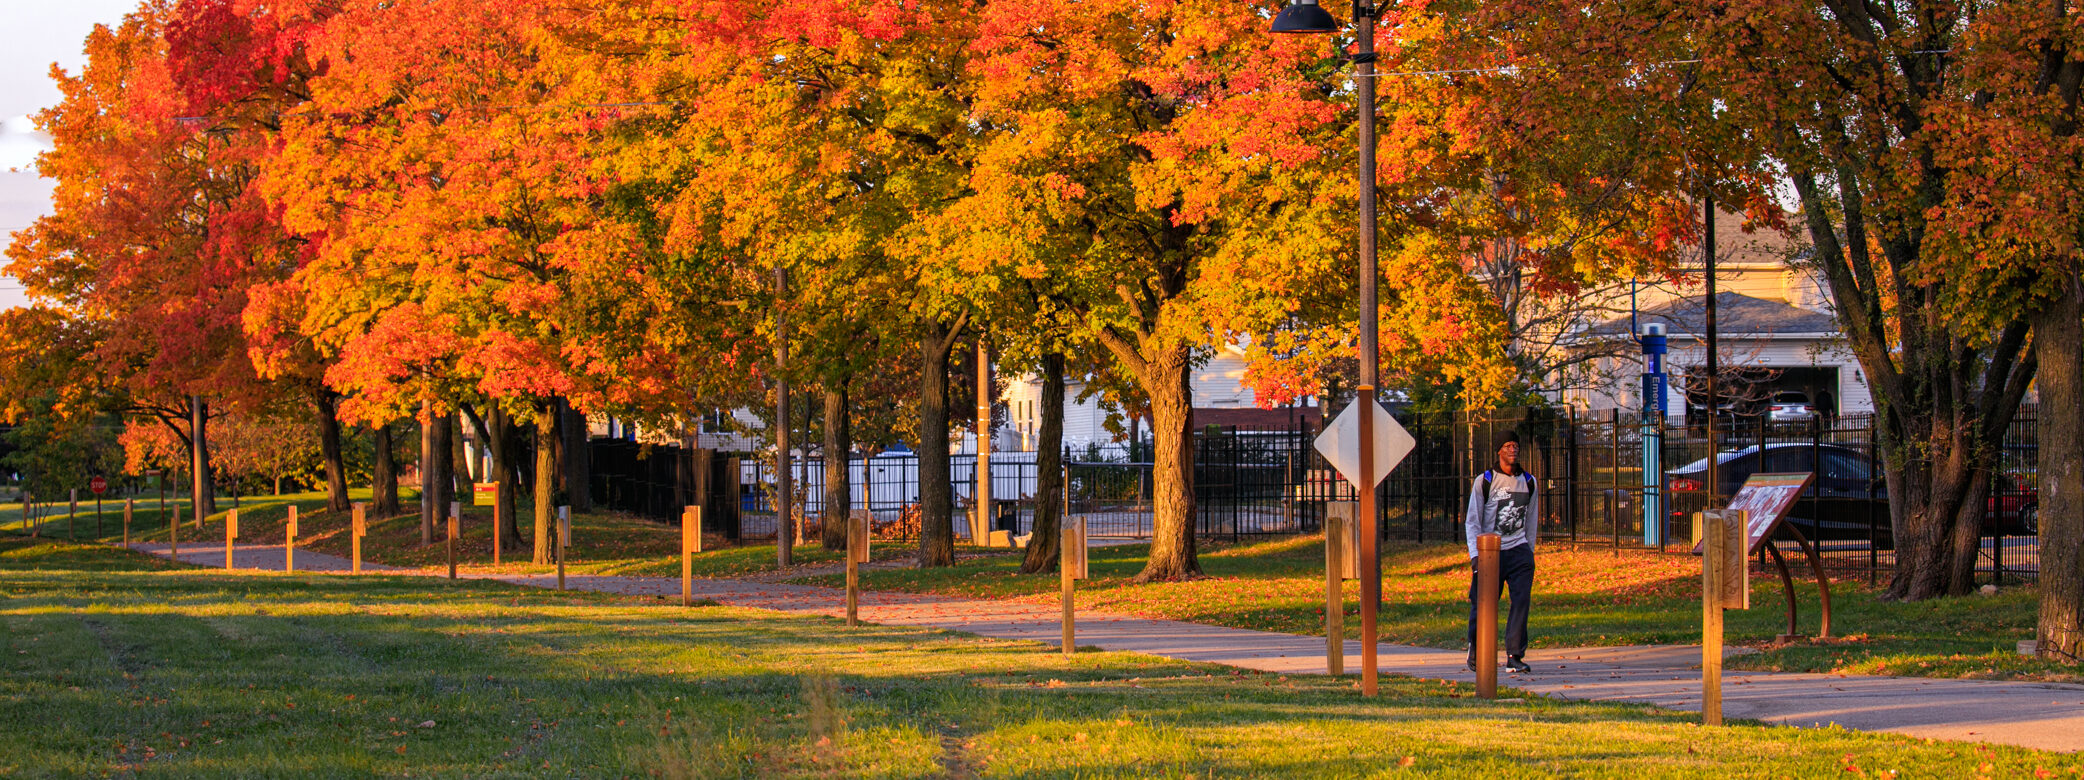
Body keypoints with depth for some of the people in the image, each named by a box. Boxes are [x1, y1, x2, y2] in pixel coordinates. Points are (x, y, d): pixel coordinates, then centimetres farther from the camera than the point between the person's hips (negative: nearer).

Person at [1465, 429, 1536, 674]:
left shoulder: (1529, 482, 10)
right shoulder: (1484, 482, -1)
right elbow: (1472, 521, 0)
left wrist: (1529, 552, 18)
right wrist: (1475, 555, -10)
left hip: (1519, 550, 3)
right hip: (1490, 551, -2)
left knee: (1522, 600, -12)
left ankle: (1515, 656, -9)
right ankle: (1475, 654, 19)